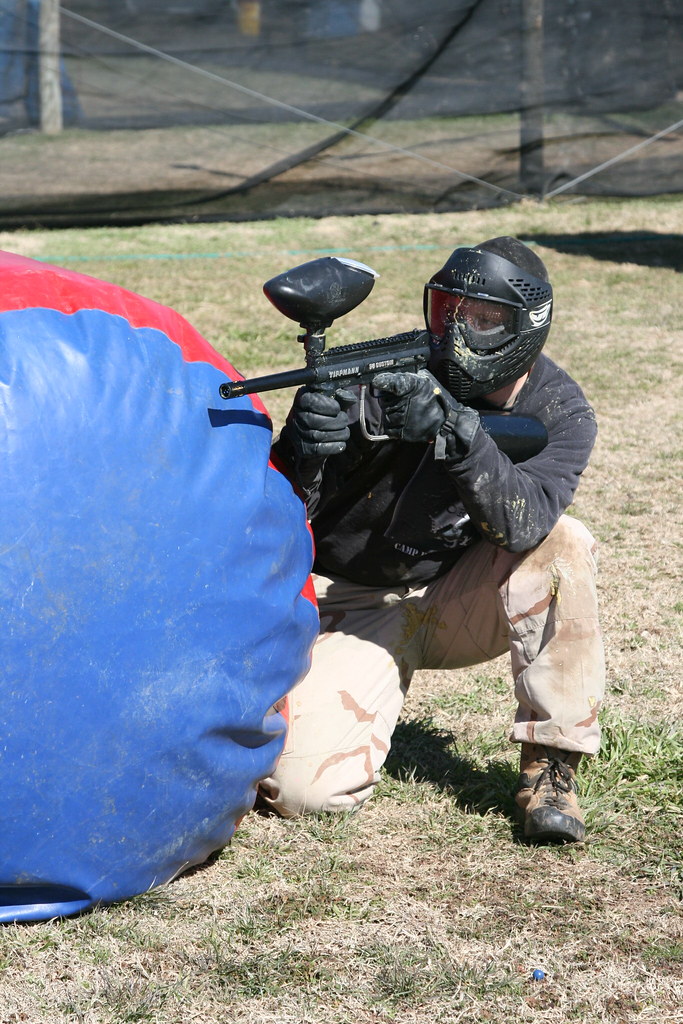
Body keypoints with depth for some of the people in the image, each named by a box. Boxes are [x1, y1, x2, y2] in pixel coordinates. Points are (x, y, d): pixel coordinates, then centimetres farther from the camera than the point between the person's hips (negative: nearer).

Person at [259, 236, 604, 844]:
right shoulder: (393, 376, -15)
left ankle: (550, 770, -20)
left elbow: (525, 523, -30)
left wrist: (455, 430, -45)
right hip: (355, 604, -1)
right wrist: (302, 449, -40)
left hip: (460, 604, 1)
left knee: (562, 543, -29)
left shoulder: (561, 413, -10)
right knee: (304, 786, -22)